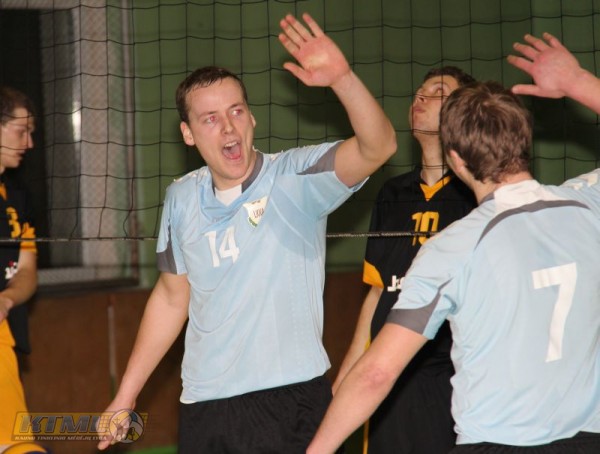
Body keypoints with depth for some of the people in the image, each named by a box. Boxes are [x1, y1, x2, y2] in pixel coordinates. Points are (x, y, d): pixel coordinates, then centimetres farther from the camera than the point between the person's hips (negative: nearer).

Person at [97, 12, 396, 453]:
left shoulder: (295, 178, -8)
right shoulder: (182, 198, 7)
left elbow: (378, 147, -24)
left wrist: (343, 78, -41)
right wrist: (125, 396, 19)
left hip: (290, 402, -4)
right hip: (202, 409, 5)